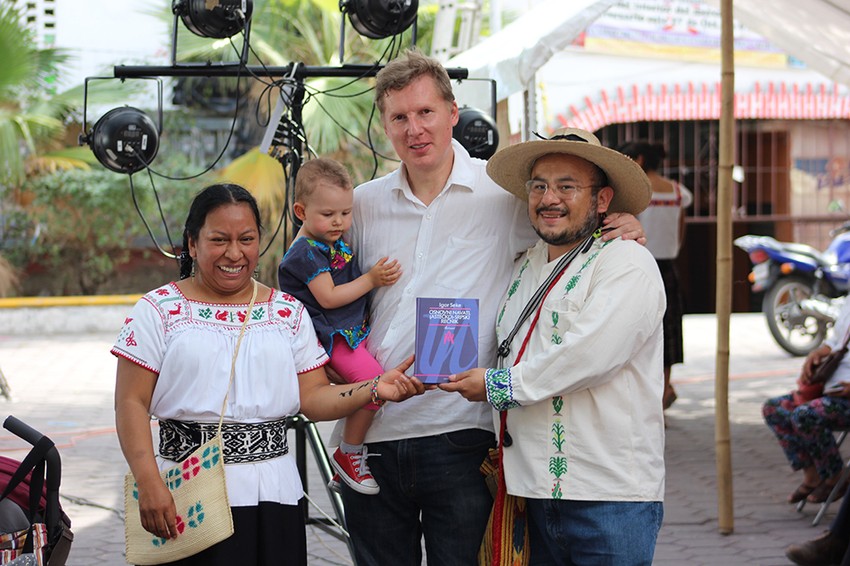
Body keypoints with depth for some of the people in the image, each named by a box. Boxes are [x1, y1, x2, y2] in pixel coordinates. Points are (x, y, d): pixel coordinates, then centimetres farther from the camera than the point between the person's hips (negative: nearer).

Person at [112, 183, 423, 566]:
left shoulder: (289, 313, 11)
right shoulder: (159, 311, 2)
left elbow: (312, 398, 6)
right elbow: (131, 404, -3)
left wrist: (375, 390, -11)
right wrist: (149, 486, -13)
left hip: (275, 496, 3)